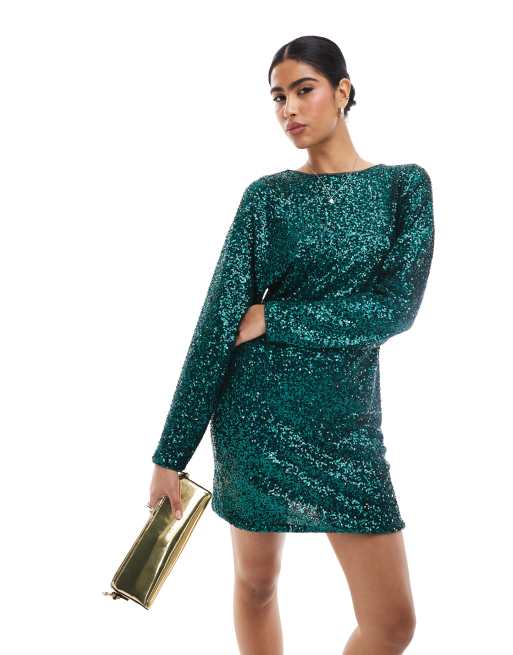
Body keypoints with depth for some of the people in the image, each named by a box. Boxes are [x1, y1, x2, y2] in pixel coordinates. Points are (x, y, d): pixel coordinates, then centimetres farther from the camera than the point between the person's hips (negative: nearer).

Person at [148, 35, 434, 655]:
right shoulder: (266, 196, 1)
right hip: (257, 406, 0)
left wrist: (269, 317, -13)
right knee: (256, 583, 12)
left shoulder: (405, 184, 3)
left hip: (346, 416, 1)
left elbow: (395, 307, -10)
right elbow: (218, 320, -3)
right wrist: (171, 454, -5)